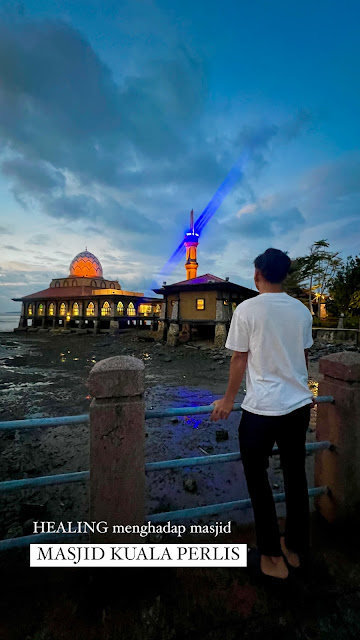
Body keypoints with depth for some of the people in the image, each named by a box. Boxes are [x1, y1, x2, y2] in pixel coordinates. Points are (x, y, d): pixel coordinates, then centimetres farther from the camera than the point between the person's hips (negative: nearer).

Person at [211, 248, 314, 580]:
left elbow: (239, 360, -10)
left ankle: (273, 556, 30)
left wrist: (228, 401, 2)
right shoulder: (302, 310, 2)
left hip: (262, 409, -5)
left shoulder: (247, 309, -13)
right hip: (299, 405, 6)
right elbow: (305, 356, 12)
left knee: (257, 478, 15)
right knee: (296, 475, 21)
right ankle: (295, 548, 41)